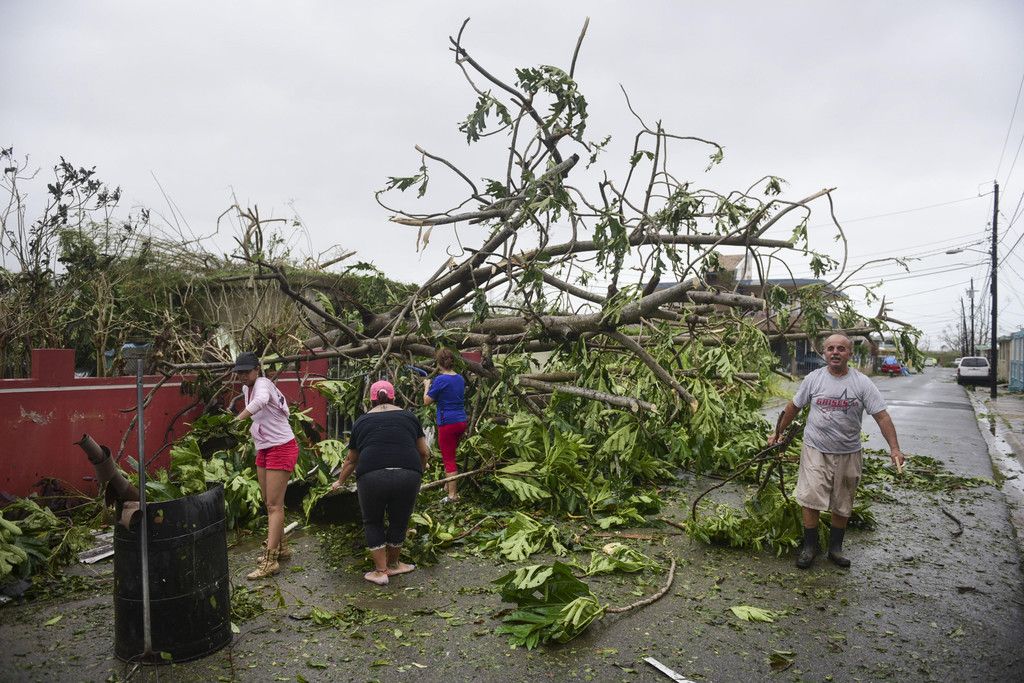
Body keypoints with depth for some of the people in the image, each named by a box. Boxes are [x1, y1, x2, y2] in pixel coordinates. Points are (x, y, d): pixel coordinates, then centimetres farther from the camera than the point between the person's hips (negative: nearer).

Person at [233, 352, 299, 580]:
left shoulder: (262, 383, -19)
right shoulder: (246, 388, 8)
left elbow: (260, 401, -44)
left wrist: (237, 420, -50)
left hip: (281, 448, -9)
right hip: (263, 449, 9)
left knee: (274, 505, -9)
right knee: (268, 503, 16)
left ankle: (270, 561, -7)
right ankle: (280, 548, 29)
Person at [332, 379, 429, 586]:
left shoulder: (362, 421, 20)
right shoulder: (409, 417, 19)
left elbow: (351, 459, 29)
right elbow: (424, 452, 17)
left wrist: (340, 482, 46)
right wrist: (418, 473, 34)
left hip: (372, 477, 0)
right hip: (408, 476, 1)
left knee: (373, 523, 21)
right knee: (399, 522, 20)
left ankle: (381, 571, 22)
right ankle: (393, 565, 37)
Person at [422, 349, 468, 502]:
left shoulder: (440, 380, -15)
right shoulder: (460, 379, 8)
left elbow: (427, 401, -8)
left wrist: (427, 386, 8)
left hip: (447, 423, -7)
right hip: (462, 421, 8)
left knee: (449, 459, -1)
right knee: (451, 455, 21)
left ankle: (452, 495, 1)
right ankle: (448, 487, 32)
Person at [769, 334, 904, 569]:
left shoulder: (862, 383, -5)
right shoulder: (813, 379, -2)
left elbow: (881, 416, -8)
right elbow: (793, 407, 9)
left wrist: (894, 448, -18)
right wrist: (778, 433, 14)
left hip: (848, 453, 1)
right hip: (816, 450, -1)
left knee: (842, 505, 12)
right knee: (810, 499, -4)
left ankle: (835, 548, 29)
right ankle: (809, 546, 12)